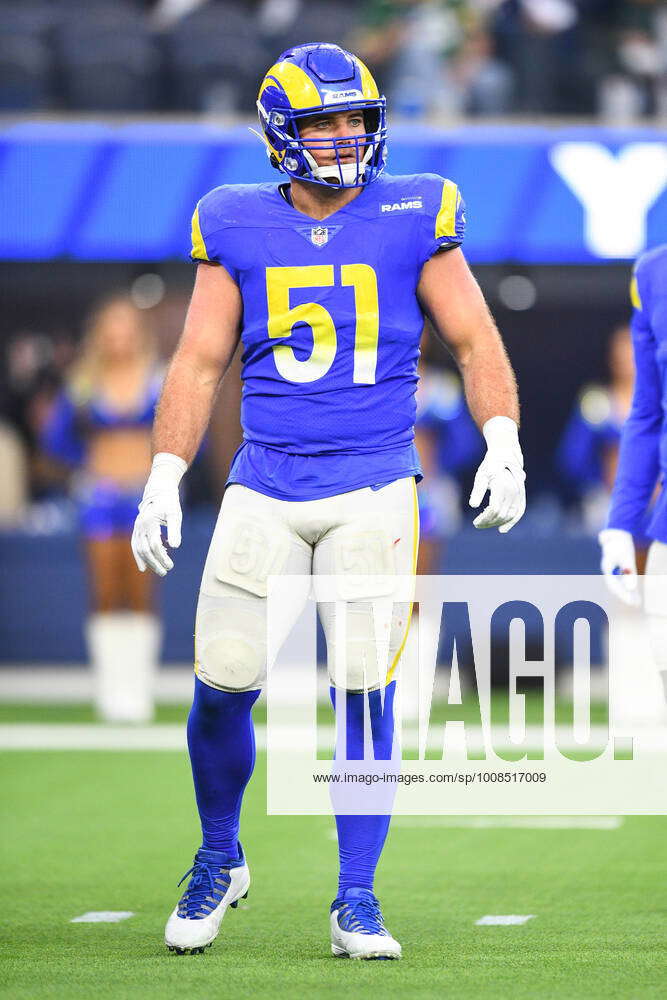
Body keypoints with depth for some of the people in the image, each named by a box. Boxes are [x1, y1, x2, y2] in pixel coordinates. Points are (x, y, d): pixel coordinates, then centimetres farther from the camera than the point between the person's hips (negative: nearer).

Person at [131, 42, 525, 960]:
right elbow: (199, 362, 8)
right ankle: (219, 859, 22)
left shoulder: (412, 220, 2)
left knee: (364, 689, -7)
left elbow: (475, 343, 6)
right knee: (223, 684, -4)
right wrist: (164, 479, 1)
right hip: (264, 487, 1)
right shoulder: (237, 229, 5)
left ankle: (357, 900, 4)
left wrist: (503, 442, -7)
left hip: (373, 486, -1)